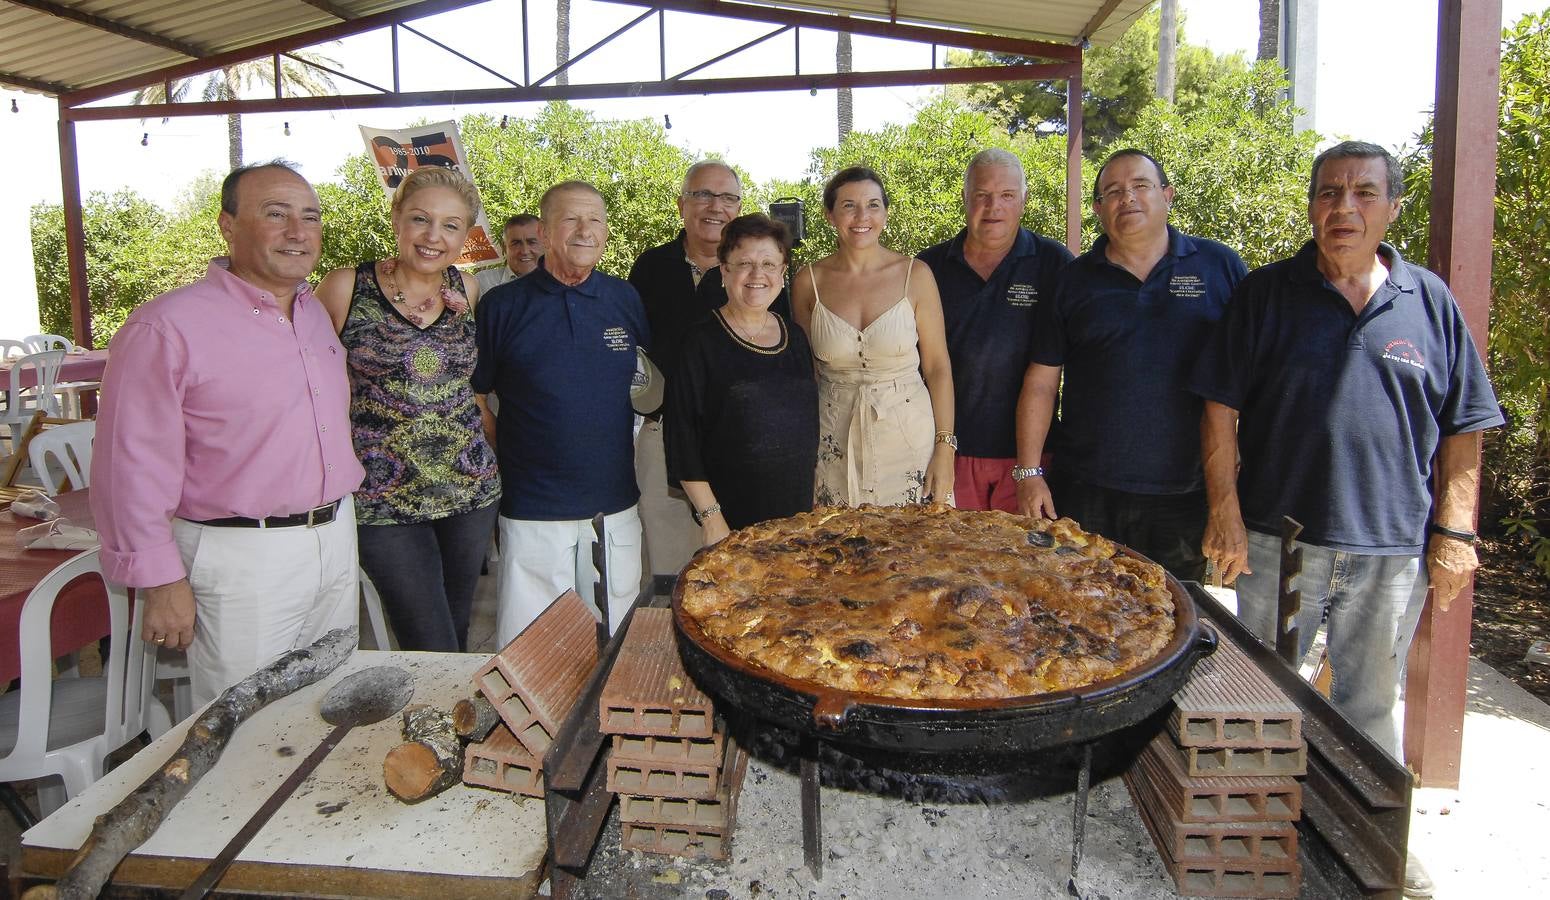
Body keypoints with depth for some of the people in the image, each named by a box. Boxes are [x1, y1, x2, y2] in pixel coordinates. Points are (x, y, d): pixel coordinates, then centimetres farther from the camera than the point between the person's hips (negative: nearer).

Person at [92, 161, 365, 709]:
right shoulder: (167, 327, -14)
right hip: (241, 559, -7)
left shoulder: (316, 313, 9)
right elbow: (133, 467, -14)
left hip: (337, 539, 7)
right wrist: (159, 580, -13)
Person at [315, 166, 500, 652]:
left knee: (457, 637, 14)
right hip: (383, 498, -4)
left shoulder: (464, 290, 5)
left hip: (470, 487, 4)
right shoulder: (345, 288, -6)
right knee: (435, 661, -5)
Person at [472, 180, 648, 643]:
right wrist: (500, 454, -3)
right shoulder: (502, 305, -4)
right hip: (532, 512, -3)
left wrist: (622, 431, 9)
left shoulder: (627, 299, 4)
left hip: (615, 505, 3)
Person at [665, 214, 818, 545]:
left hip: (798, 514, 5)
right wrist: (710, 516, -14)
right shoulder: (701, 341, -7)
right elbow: (682, 440, -10)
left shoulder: (795, 337, 9)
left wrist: (819, 505, 14)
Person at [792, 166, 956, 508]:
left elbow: (938, 367, -1)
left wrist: (945, 449, -6)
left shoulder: (915, 274, -3)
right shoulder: (809, 282, 0)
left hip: (909, 437, 0)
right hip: (835, 446, 1)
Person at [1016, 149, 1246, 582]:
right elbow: (1041, 382, 5)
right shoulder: (1073, 280, 5)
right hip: (1085, 494, 1)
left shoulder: (1220, 266, 4)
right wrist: (1029, 473, -1)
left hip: (1186, 497, 0)